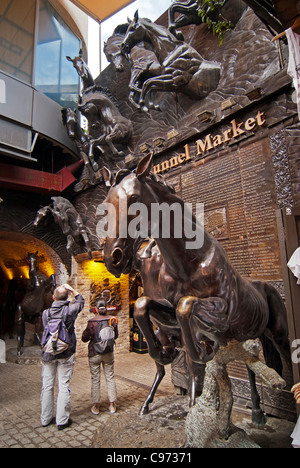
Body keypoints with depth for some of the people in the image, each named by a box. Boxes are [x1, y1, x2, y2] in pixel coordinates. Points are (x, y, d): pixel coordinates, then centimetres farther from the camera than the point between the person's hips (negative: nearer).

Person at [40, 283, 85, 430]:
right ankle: (62, 420, 15)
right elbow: (80, 300, 6)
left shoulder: (45, 313, -6)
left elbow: (45, 328, 8)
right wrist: (71, 289, 7)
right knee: (63, 386, 6)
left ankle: (45, 418, 28)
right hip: (65, 354, -2)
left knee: (47, 386, 14)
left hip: (48, 354, 3)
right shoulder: (70, 310, -12)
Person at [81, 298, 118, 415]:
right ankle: (112, 405, 19)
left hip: (94, 353, -2)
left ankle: (96, 406, 18)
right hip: (108, 353, 2)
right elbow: (116, 336, 6)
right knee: (110, 378, 12)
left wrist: (85, 332, 11)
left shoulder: (91, 322, -14)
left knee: (95, 379, 10)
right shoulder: (112, 320, -7)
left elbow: (85, 338, -7)